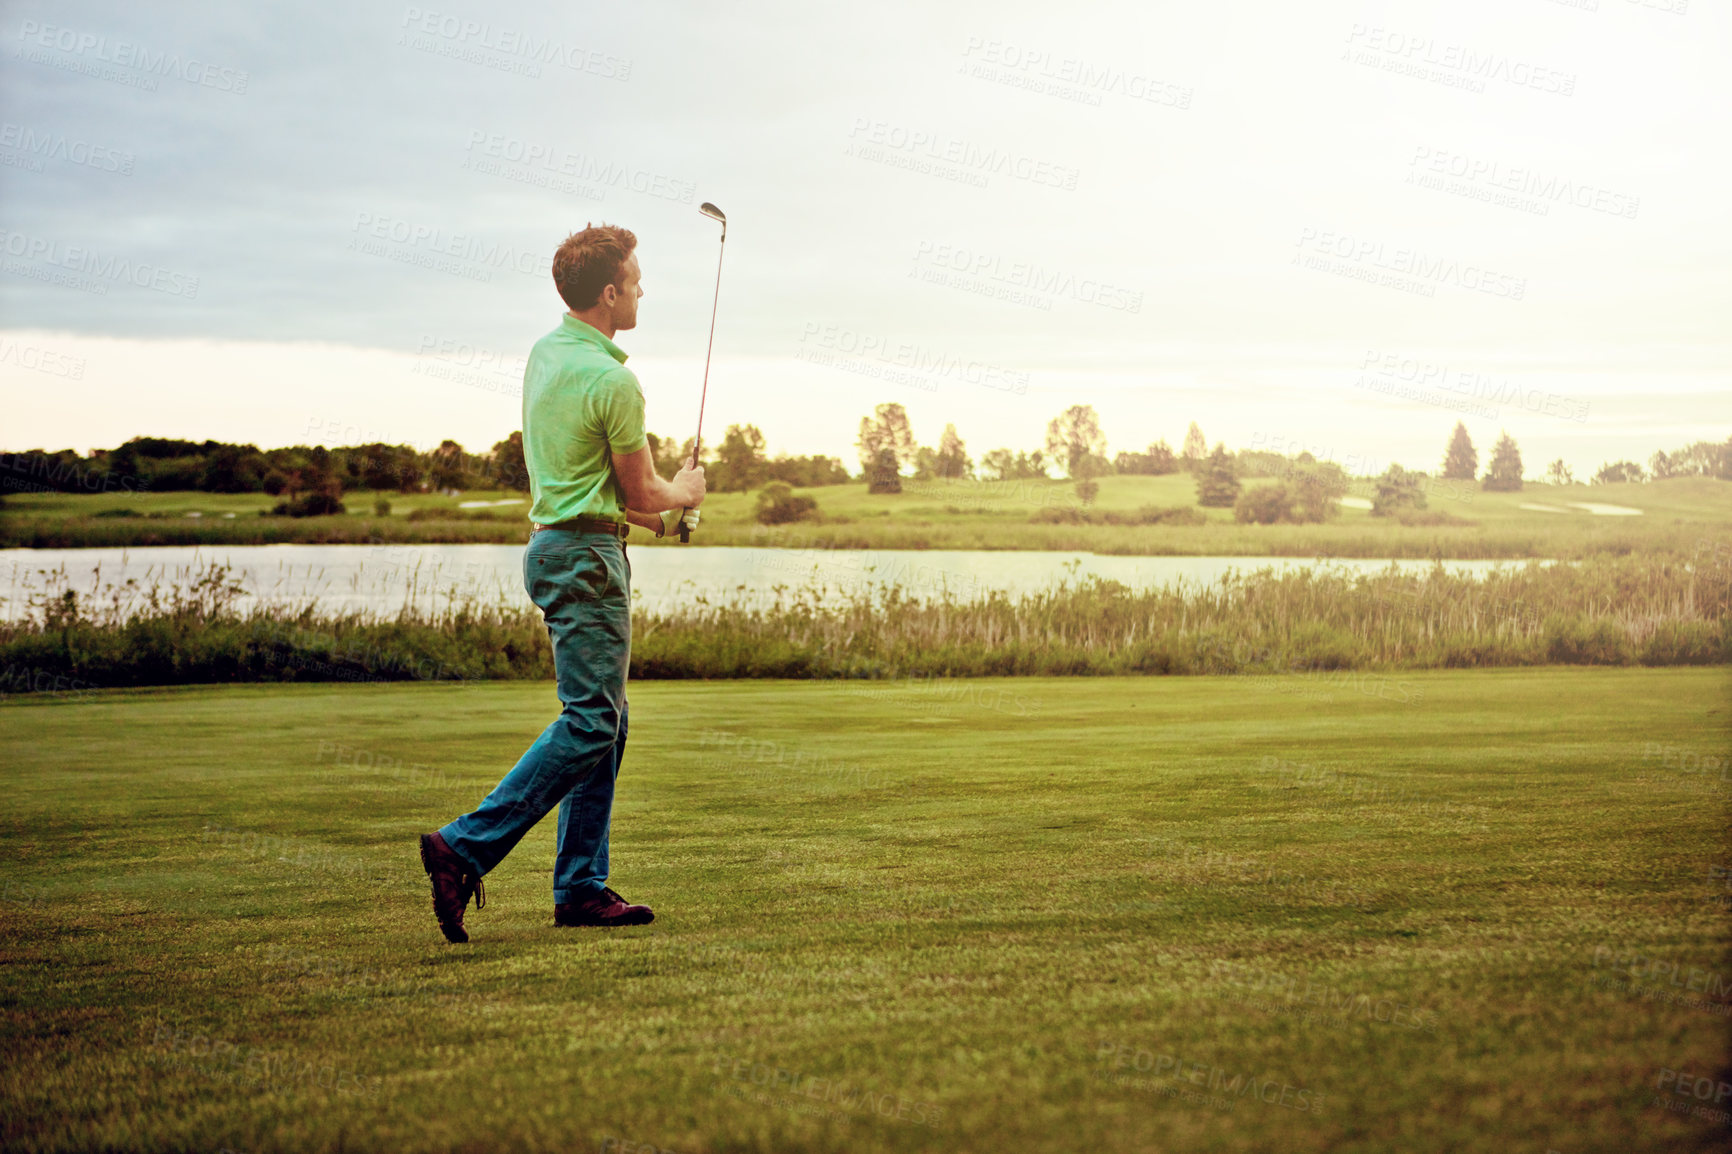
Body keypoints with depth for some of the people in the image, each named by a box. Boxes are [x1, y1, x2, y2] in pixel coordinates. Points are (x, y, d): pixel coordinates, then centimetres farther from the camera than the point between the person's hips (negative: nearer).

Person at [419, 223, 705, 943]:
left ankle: (582, 888, 12)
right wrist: (685, 491, 13)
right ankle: (465, 848, -14)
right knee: (589, 722, -9)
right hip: (586, 558, -10)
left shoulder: (545, 354, 12)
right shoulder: (612, 380, -17)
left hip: (553, 541, 10)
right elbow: (644, 493, -8)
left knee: (605, 720, 11)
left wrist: (655, 510, 22)